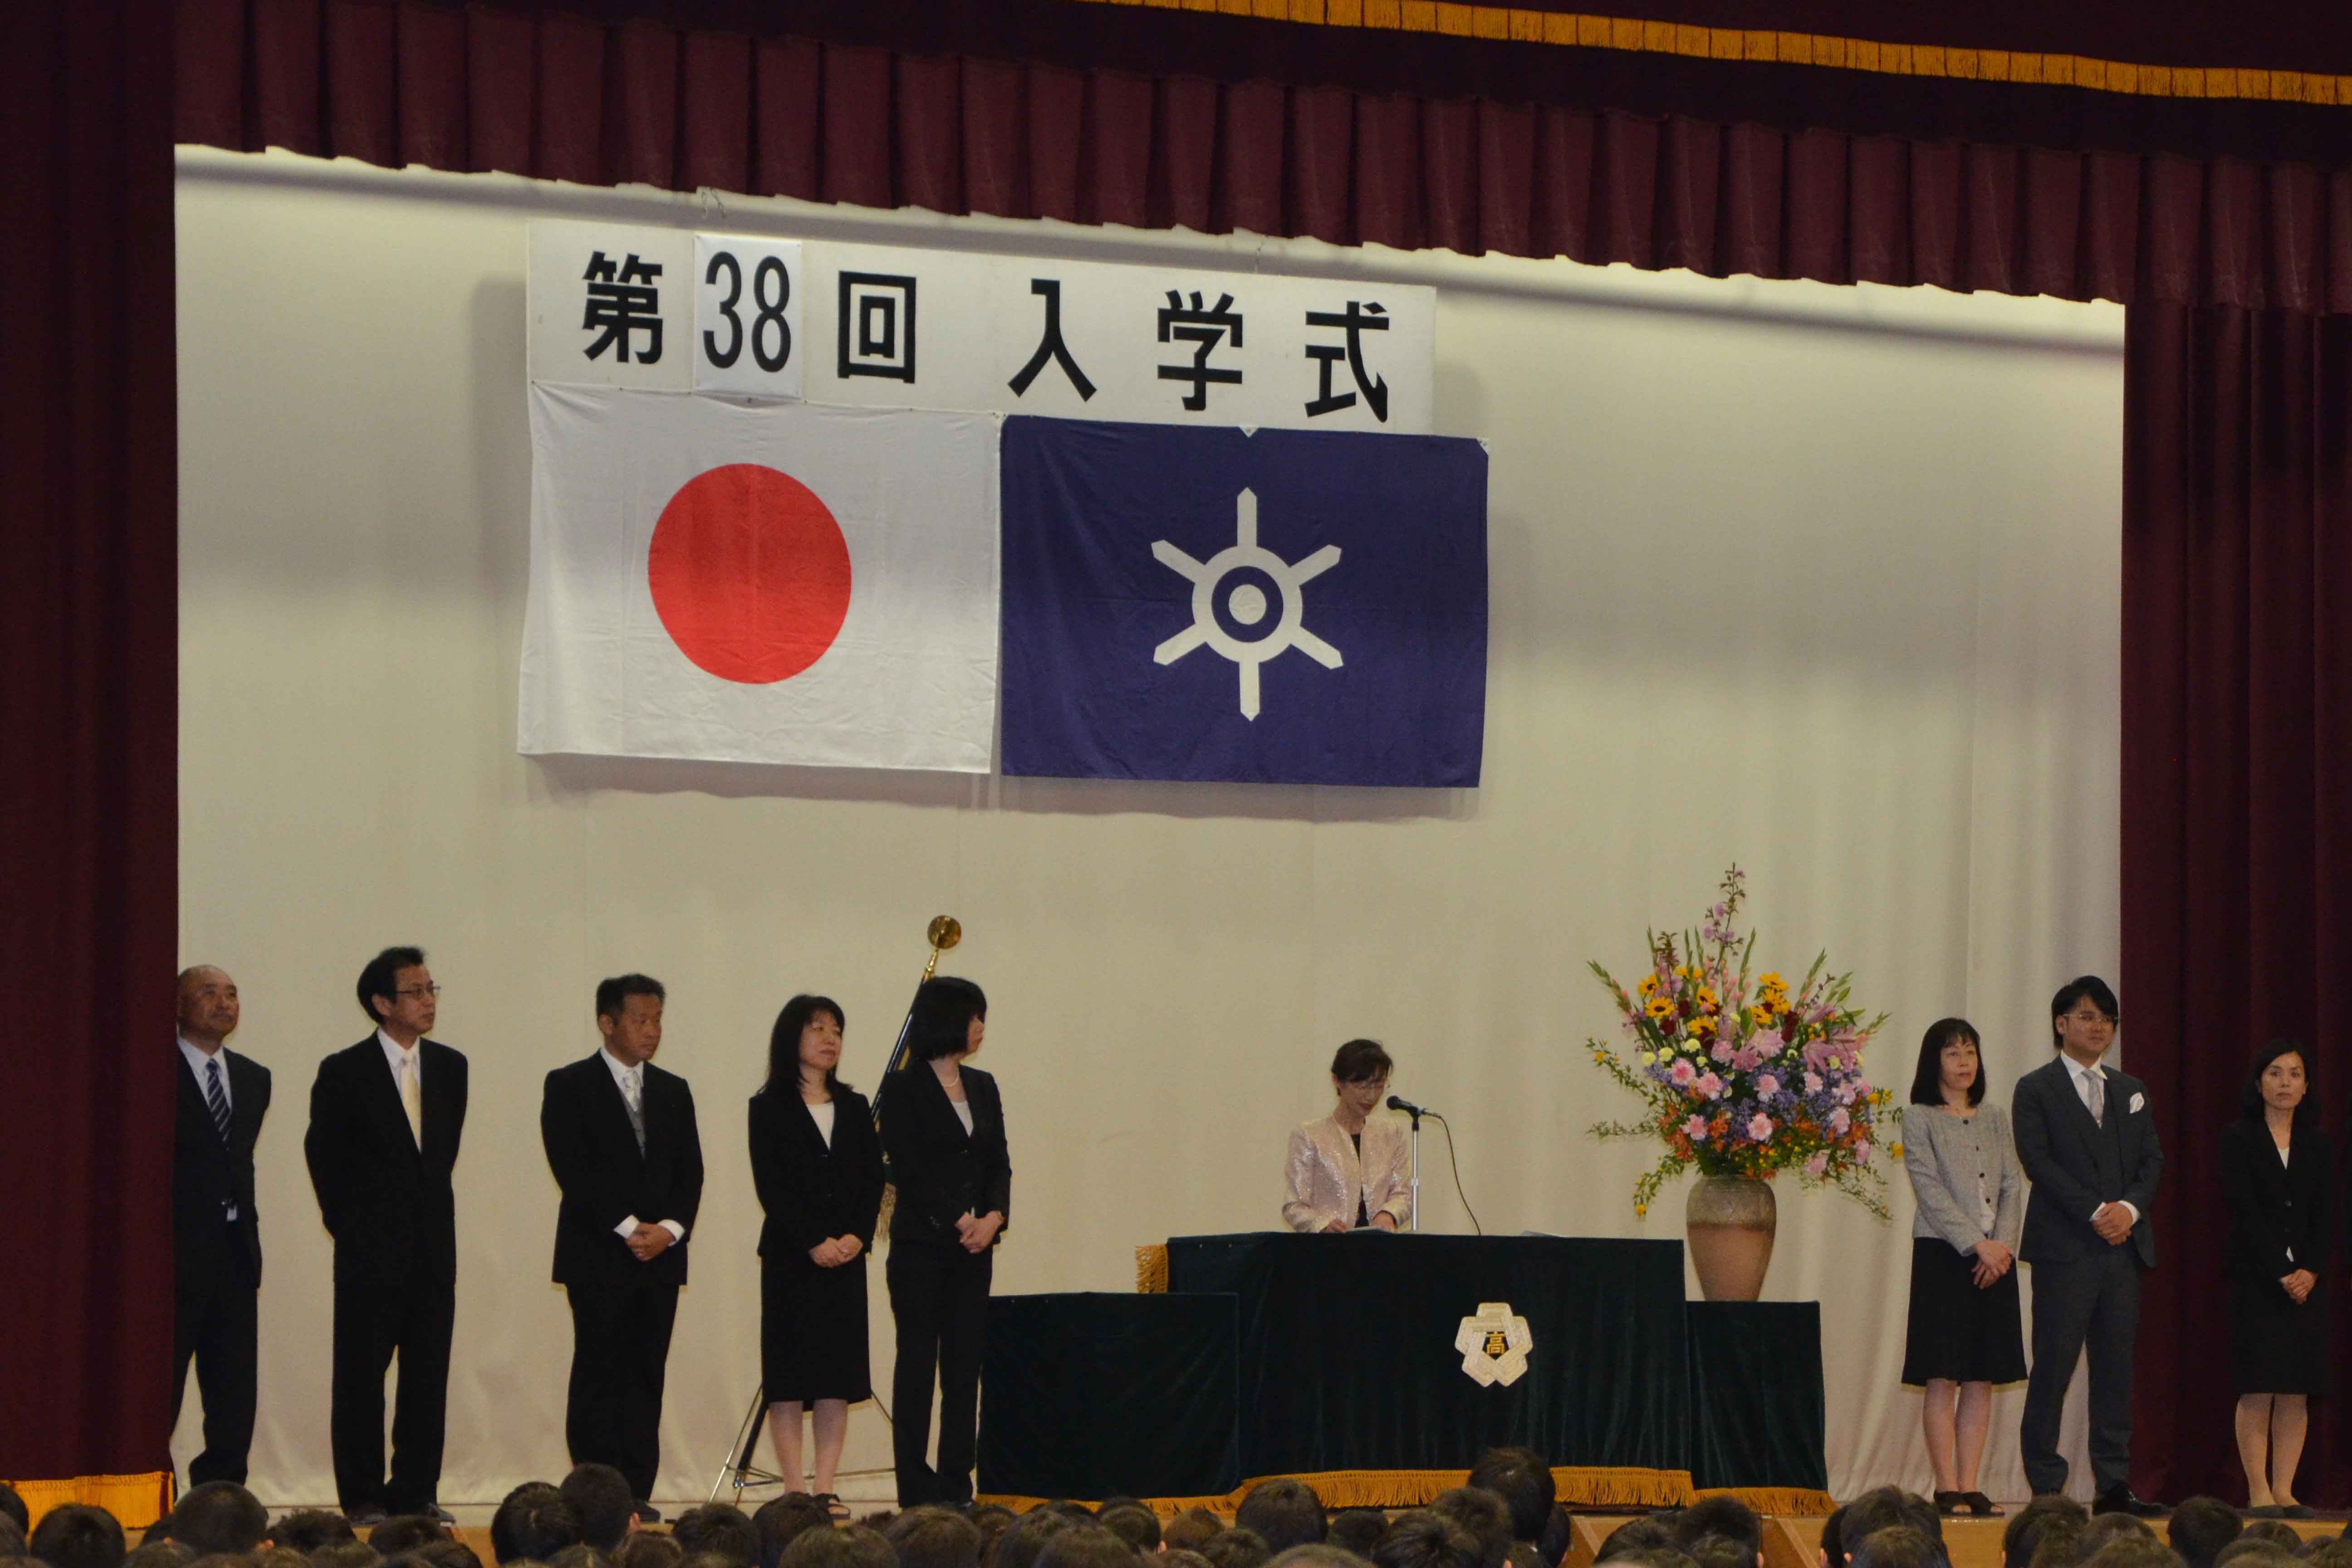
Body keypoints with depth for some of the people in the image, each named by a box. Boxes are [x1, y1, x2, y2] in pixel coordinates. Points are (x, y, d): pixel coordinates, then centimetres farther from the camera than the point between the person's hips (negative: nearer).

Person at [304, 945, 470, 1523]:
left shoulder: (449, 1068, 8)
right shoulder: (345, 1073, -6)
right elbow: (323, 1153, -1)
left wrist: (433, 1212, 12)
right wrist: (349, 1224, 0)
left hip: (433, 1247, 5)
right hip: (370, 1252, -5)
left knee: (428, 1375, 5)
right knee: (361, 1375, 0)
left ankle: (418, 1493, 11)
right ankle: (363, 1498, 4)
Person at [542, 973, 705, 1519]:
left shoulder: (673, 1091, 16)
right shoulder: (570, 1087, 0)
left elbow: (690, 1171, 12)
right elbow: (573, 1169, -8)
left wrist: (670, 1228, -6)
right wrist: (627, 1227, -14)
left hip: (661, 1253, 5)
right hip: (598, 1255, -4)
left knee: (647, 1376, 1)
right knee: (598, 1376, -5)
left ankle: (637, 1491, 2)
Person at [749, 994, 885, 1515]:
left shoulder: (854, 1109, 13)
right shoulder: (770, 1109, 0)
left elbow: (873, 1178, 7)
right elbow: (771, 1186, -7)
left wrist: (857, 1237, -9)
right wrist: (814, 1242, -15)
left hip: (846, 1253, 4)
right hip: (790, 1256, -4)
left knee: (839, 1373, 1)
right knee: (789, 1373, -4)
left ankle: (826, 1490, 3)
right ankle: (793, 1490, -3)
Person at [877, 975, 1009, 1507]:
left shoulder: (983, 1088, 14)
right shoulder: (903, 1090, -4)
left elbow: (999, 1163, 10)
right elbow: (908, 1168, -10)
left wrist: (994, 1215, -8)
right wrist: (960, 1220, -14)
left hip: (974, 1246, 6)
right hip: (921, 1244, -6)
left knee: (965, 1364, 3)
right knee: (917, 1361, -3)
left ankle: (957, 1485, 6)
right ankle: (916, 1491, -1)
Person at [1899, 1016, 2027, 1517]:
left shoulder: (1994, 1120, 15)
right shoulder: (1920, 1120, 0)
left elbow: (2013, 1186, 9)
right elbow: (1931, 1192, -9)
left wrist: (2004, 1245, -8)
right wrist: (1978, 1245, -16)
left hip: (1994, 1258, 5)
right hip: (1943, 1255, -5)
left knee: (1982, 1380, 3)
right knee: (1944, 1378, -6)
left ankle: (1969, 1486, 4)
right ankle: (1946, 1489, -5)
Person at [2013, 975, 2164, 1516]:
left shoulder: (2131, 1091, 19)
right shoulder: (2036, 1090, 2)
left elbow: (2153, 1160, 12)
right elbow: (2039, 1161, -9)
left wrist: (2130, 1207, -8)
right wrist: (2095, 1212, -16)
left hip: (2125, 1244, 5)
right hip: (2065, 1248, -5)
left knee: (2117, 1367, 4)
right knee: (2054, 1366, -6)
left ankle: (2114, 1486, 6)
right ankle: (2045, 1486, -3)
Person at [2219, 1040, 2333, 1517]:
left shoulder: (2317, 1147, 12)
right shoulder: (2238, 1140, 0)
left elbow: (2326, 1218, 6)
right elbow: (2243, 1211, -8)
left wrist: (2311, 1271, -10)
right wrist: (2282, 1272, -14)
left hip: (2306, 1280, 4)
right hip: (2254, 1278, -4)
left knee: (2297, 1390, 0)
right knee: (2258, 1387, -6)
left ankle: (2284, 1490, 3)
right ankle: (2258, 1492, -4)